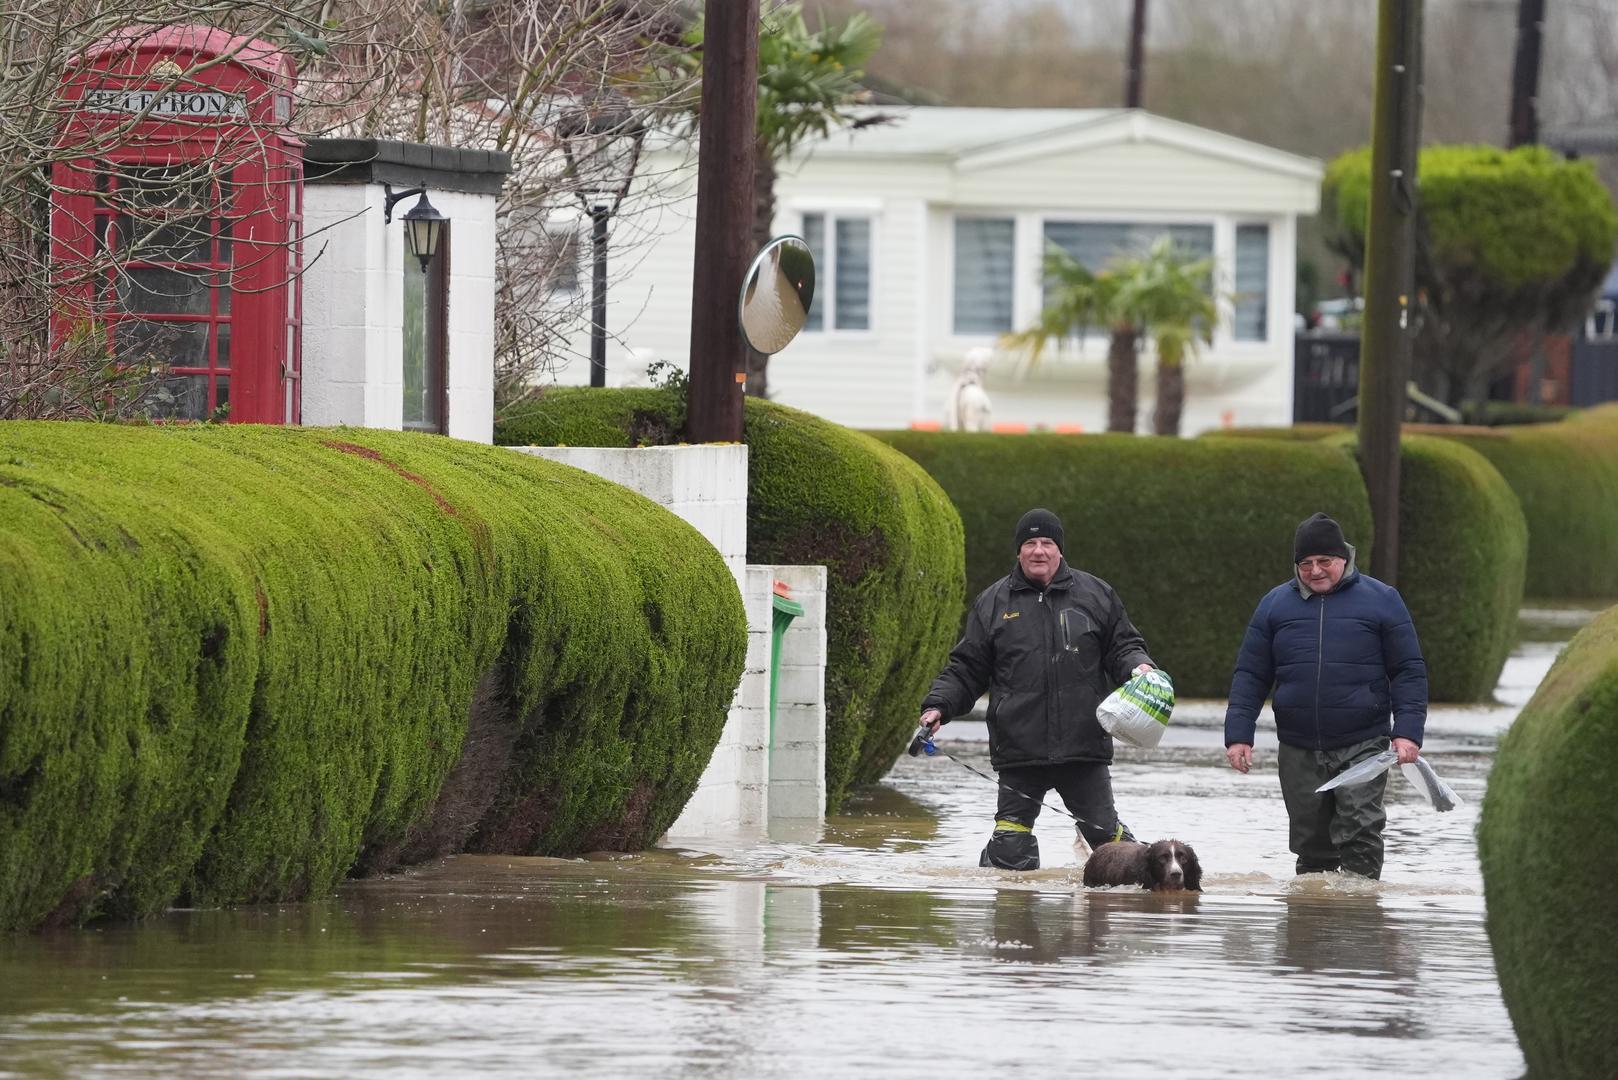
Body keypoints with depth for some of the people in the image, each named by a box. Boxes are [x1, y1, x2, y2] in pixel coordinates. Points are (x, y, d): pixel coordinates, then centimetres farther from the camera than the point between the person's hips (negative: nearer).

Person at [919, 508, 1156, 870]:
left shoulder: (1096, 595, 9)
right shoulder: (994, 602, 9)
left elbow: (1122, 647, 16)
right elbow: (966, 668, 12)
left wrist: (1137, 666, -7)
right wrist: (938, 706, -1)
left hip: (1084, 746, 0)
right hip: (1019, 750, 0)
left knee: (1104, 830, 4)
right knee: (1011, 845, -2)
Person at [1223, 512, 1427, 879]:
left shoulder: (1380, 600, 1)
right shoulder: (1275, 604, 8)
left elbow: (1409, 671, 2)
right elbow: (1249, 676, 11)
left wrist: (1407, 731, -9)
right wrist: (1238, 735, 1)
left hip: (1362, 746, -3)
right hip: (1299, 750, 3)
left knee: (1360, 831, -15)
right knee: (1310, 842, 9)